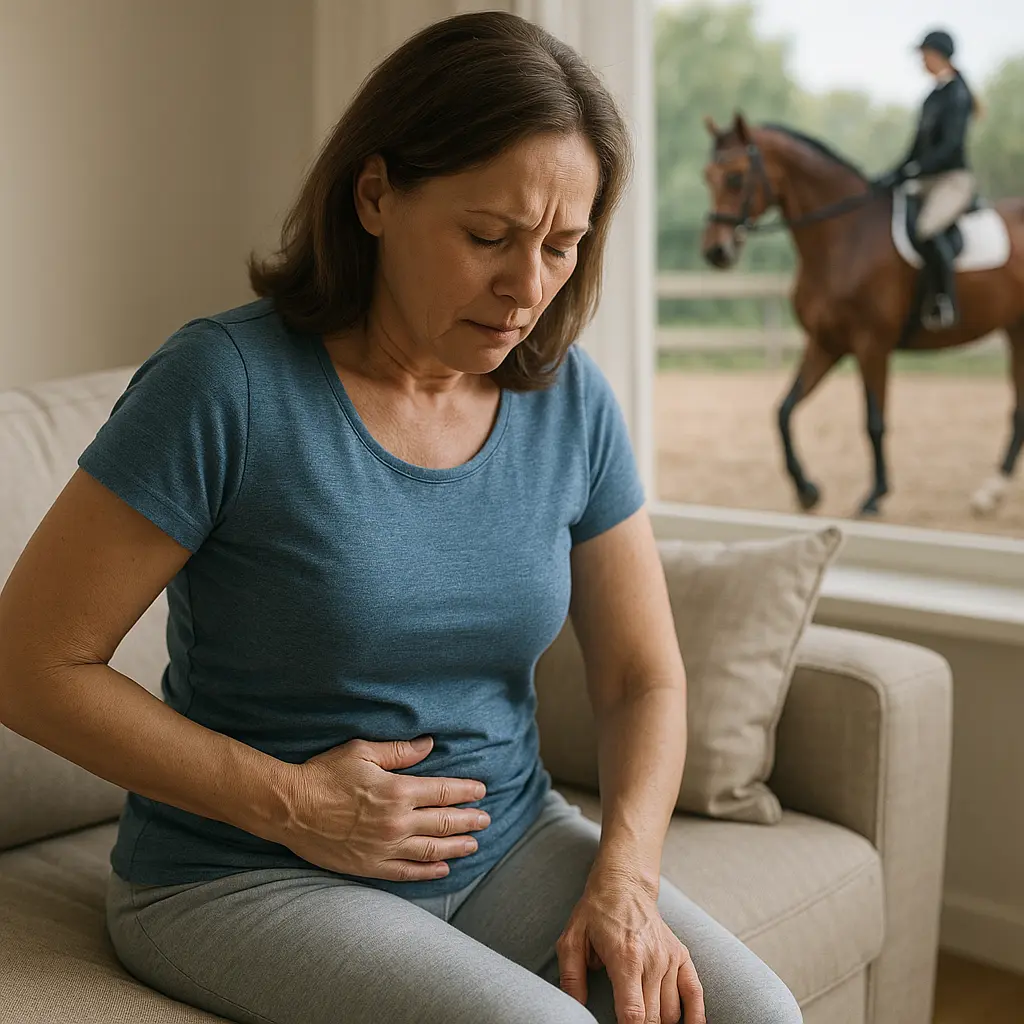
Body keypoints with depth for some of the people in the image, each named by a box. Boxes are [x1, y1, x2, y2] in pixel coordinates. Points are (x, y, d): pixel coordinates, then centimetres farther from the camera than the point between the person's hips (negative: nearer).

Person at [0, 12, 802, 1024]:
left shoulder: (571, 401, -1)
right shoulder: (226, 383, -17)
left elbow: (645, 679, 4)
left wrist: (623, 877, -12)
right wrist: (291, 802, -16)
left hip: (510, 844, 5)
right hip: (248, 879, -4)